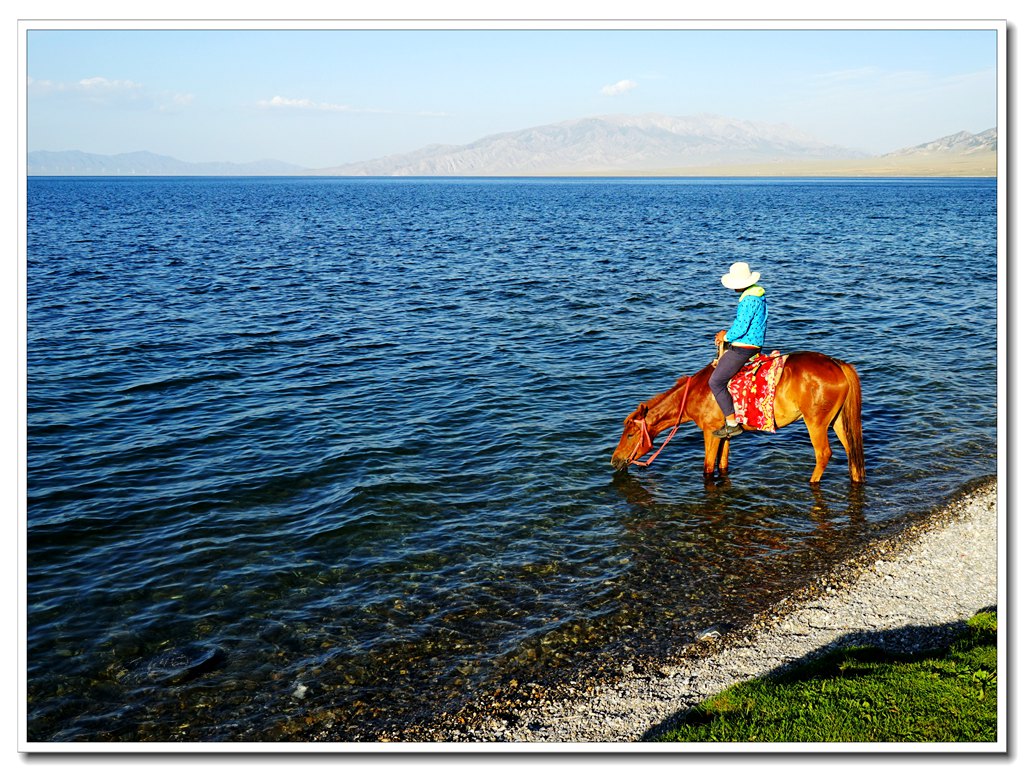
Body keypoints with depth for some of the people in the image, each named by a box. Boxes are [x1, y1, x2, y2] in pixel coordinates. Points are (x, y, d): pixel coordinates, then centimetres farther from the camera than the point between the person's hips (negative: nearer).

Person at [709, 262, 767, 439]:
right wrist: (728, 333, 9)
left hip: (742, 349, -11)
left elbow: (741, 328, -24)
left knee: (715, 381, -10)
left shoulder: (749, 300, -21)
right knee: (717, 364, 28)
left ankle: (732, 424, -10)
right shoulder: (758, 295, 12)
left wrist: (726, 336, -5)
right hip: (754, 344, 11)